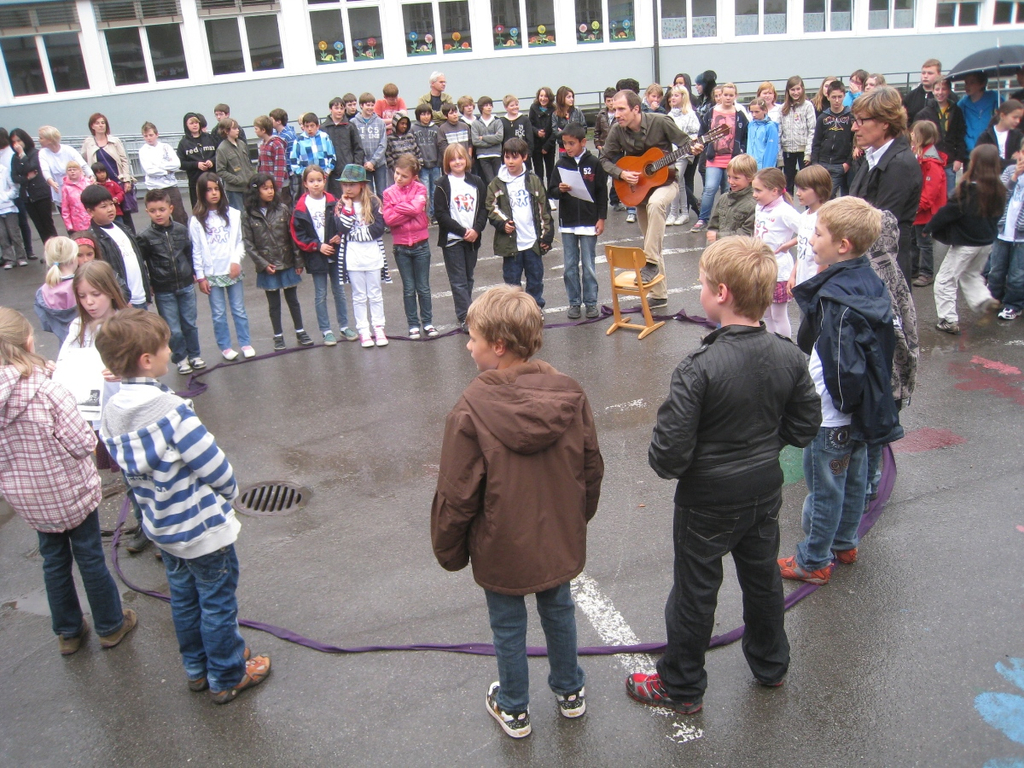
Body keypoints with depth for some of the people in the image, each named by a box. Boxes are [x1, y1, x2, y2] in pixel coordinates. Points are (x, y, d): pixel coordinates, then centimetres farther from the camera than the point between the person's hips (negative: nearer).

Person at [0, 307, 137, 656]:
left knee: (54, 559, 21)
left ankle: (68, 632, 37)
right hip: (69, 490, -5)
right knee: (90, 556, 13)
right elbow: (81, 443, -23)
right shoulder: (48, 391, -27)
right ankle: (111, 626, 30)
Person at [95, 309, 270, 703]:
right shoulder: (171, 411, -30)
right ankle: (227, 677, 27)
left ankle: (197, 668, 41)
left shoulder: (111, 412, -6)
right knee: (218, 604, 11)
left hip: (163, 526, 8)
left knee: (184, 599, 24)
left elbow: (128, 465, 5)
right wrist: (229, 490, -3)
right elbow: (213, 466, -23)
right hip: (203, 528, -8)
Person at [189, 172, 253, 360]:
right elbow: (196, 251, -1)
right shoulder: (197, 220, -3)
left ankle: (245, 343, 20)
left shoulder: (233, 214, 0)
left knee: (239, 310, 8)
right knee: (218, 314, 6)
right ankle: (225, 346, 18)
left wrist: (236, 261, -13)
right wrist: (200, 276, -3)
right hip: (211, 274, -1)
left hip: (233, 271, 1)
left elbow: (239, 241, 2)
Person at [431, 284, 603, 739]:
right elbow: (592, 469, -1)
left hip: (502, 548, -4)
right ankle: (570, 693, 45)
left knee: (508, 626, 17)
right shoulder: (569, 394, -13)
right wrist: (578, 519, 17)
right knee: (558, 609, 25)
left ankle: (514, 710, 38)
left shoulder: (472, 410, -26)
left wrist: (448, 549, -1)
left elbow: (457, 496, -18)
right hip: (560, 541, 4)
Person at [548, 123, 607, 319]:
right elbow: (551, 192, 5)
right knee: (570, 265, 7)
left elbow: (602, 193, 1)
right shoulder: (561, 164, 3)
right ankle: (574, 302, 17)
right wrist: (560, 189, -17)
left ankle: (591, 302, 15)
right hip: (567, 222, 3)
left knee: (588, 265, 4)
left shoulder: (594, 163, -3)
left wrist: (601, 218, -3)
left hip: (589, 222, -2)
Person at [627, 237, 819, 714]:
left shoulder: (699, 369, -30)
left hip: (708, 500, -5)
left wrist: (663, 465, -6)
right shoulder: (789, 357, -11)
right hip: (765, 490, 6)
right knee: (762, 577, 26)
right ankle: (771, 665, 48)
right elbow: (804, 429, 0)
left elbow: (670, 453, -28)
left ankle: (681, 687, 31)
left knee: (695, 591, 12)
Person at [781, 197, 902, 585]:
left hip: (832, 414, -9)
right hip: (863, 408, 9)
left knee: (825, 489, 7)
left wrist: (843, 400, -11)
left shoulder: (836, 296, -27)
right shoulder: (871, 282, 0)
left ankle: (814, 561, 23)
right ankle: (844, 544, 43)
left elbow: (842, 364, -29)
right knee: (854, 479, 23)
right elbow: (884, 344, 10)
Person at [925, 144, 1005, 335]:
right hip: (987, 241, 7)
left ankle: (949, 320, 3)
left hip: (965, 243, -7)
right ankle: (983, 299, 12)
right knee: (972, 274, 30)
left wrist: (929, 228, -6)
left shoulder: (969, 188, -21)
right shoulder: (999, 189, -1)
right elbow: (997, 214, 10)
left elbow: (949, 211, -17)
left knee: (945, 280, 3)